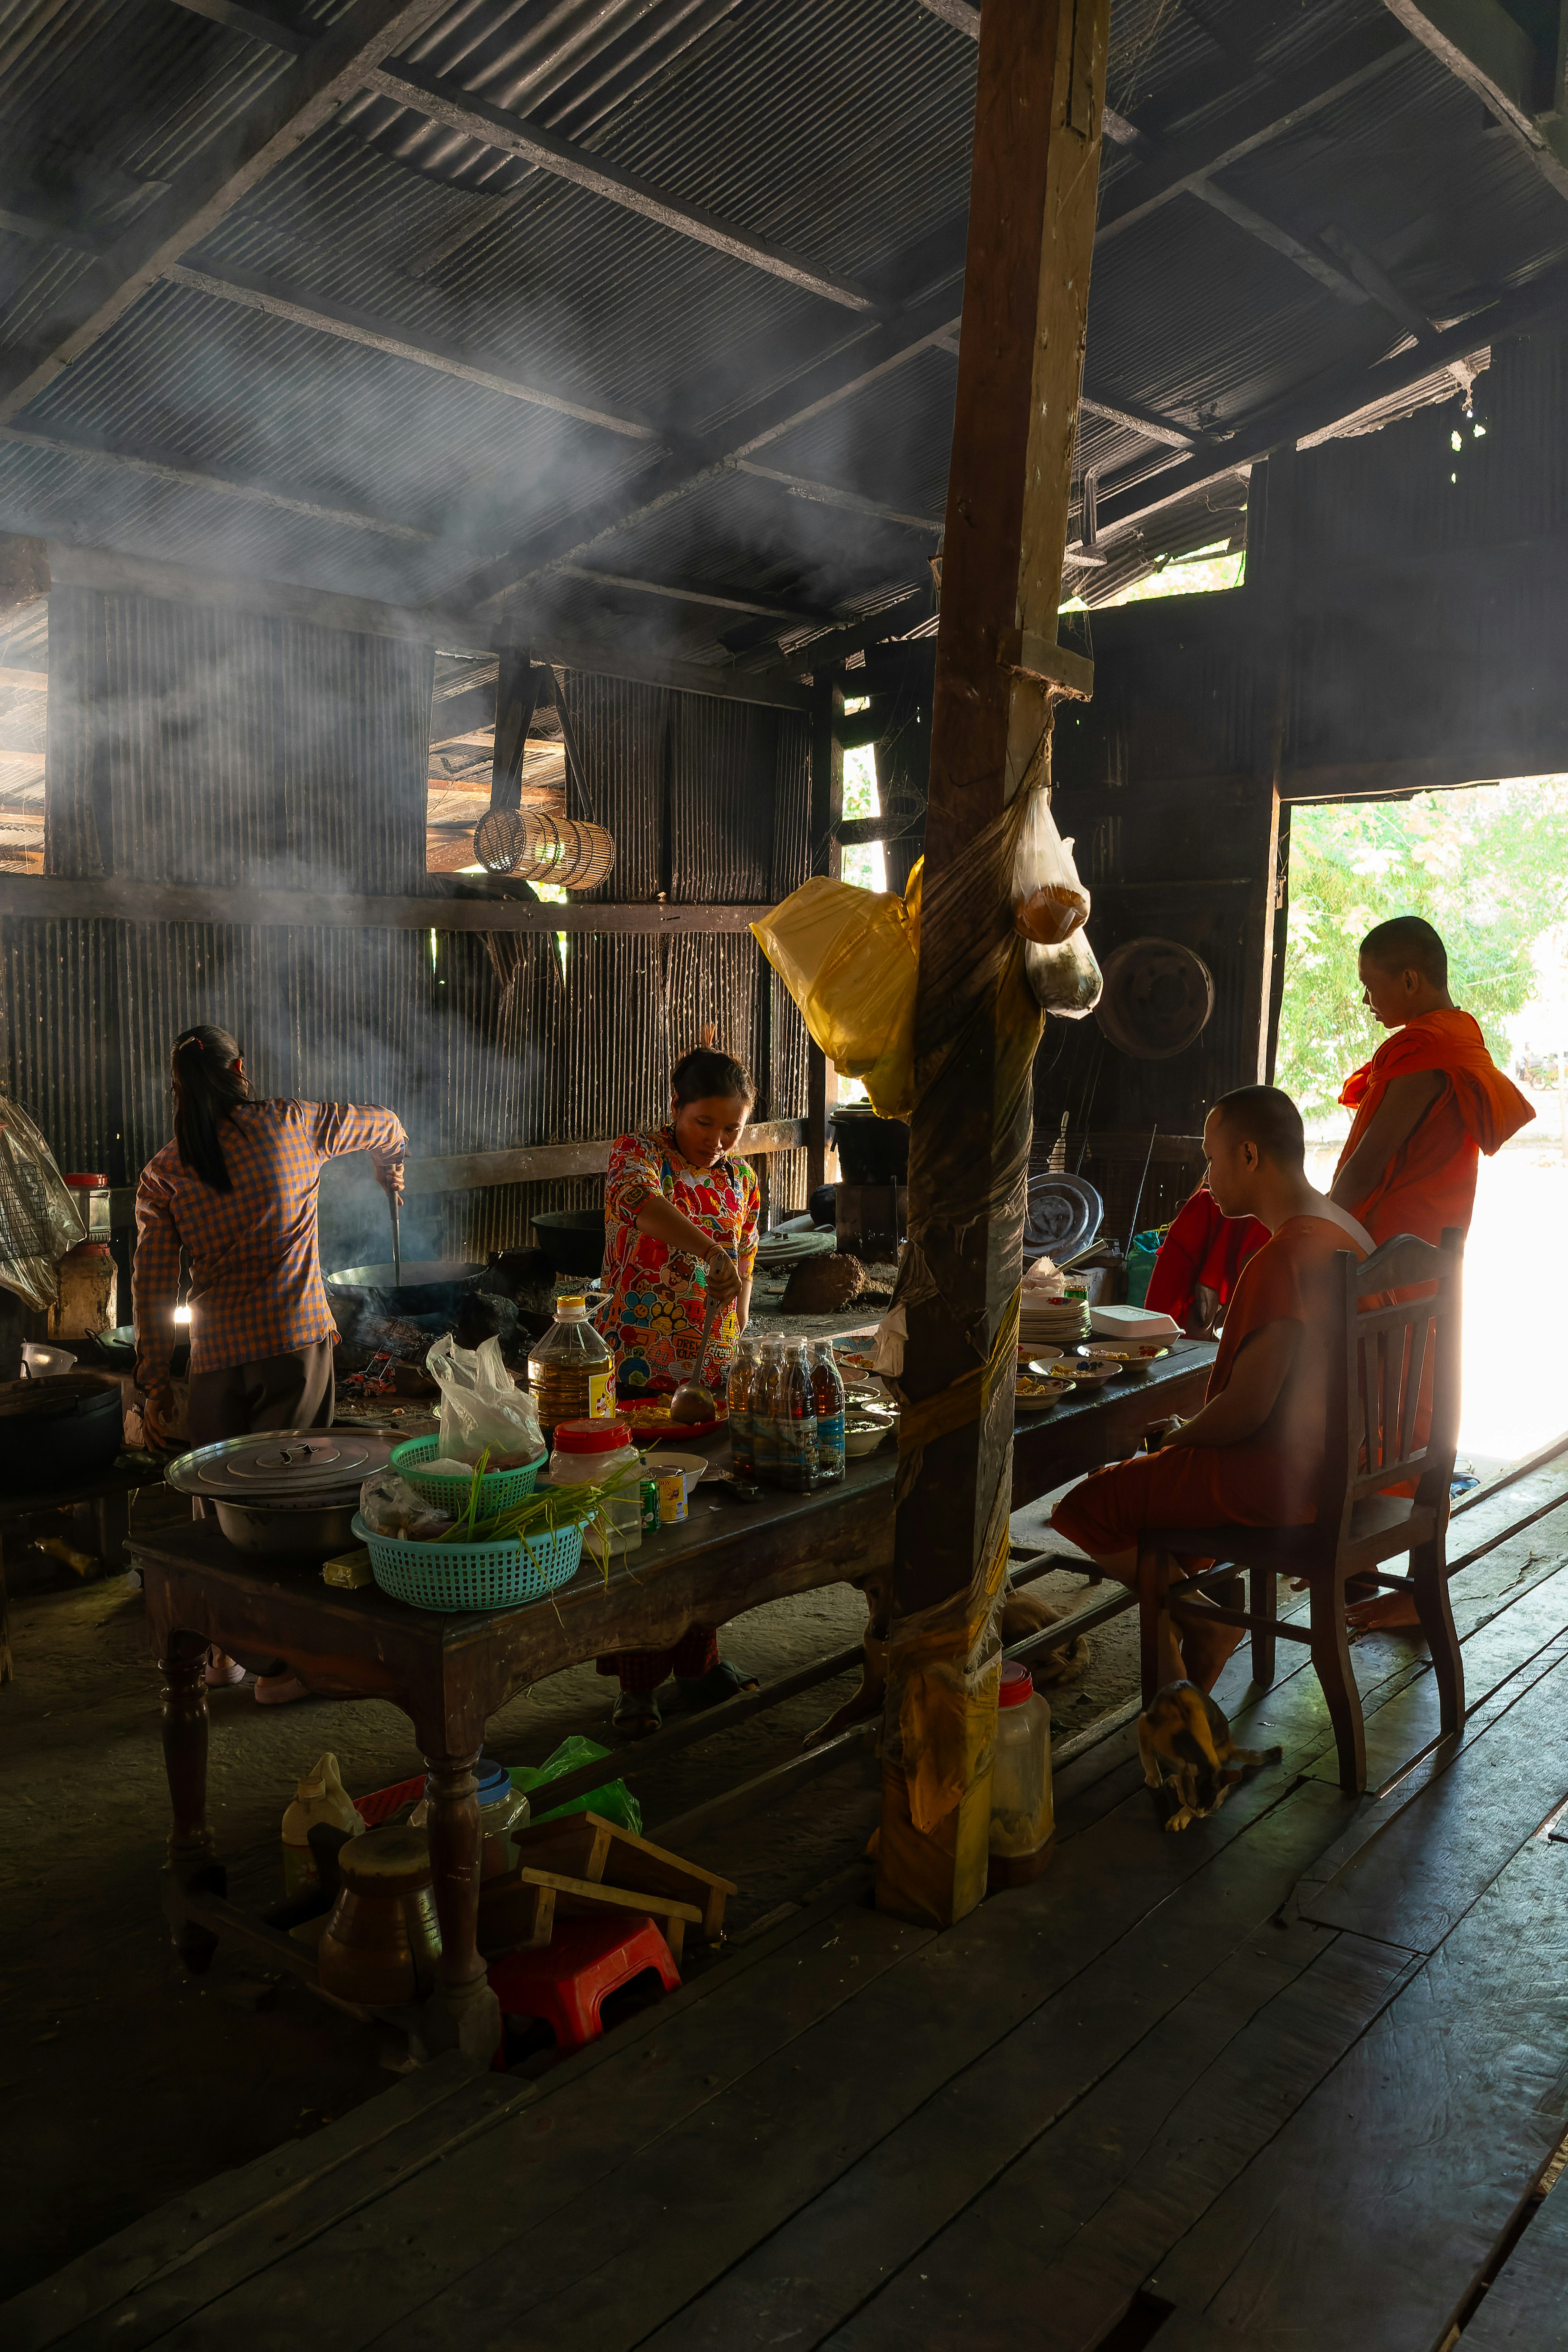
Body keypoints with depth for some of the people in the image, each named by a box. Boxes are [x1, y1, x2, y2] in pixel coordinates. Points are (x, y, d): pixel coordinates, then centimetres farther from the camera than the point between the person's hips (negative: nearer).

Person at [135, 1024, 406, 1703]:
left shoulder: (163, 1173, 5)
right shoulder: (288, 1125, 3)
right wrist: (390, 1174, 41)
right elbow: (387, 1127, 18)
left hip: (217, 1355, 2)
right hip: (297, 1341, -2)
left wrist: (156, 1385, 8)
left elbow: (153, 1286, 3)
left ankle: (224, 1648, 26)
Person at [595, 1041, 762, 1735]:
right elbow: (643, 1201, -34)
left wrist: (737, 1359, 11)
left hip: (712, 1372, 5)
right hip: (636, 1371, -5)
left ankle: (697, 1660, 28)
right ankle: (637, 1682, 12)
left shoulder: (741, 1181, 8)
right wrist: (711, 1252, -48)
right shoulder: (638, 1152, -10)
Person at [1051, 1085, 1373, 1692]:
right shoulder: (1345, 1229, 7)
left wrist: (1175, 1437, -5)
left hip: (1278, 1476, -10)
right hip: (1331, 1457, 10)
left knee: (1085, 1508, -5)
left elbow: (1244, 1411, -25)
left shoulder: (1285, 1258, -25)